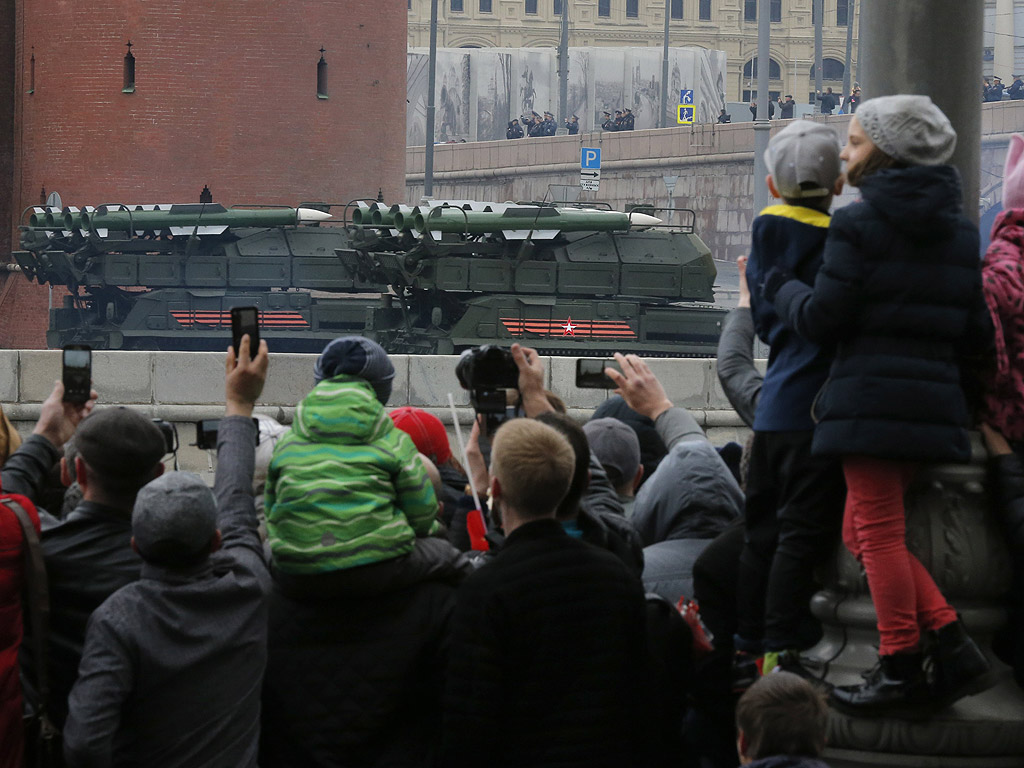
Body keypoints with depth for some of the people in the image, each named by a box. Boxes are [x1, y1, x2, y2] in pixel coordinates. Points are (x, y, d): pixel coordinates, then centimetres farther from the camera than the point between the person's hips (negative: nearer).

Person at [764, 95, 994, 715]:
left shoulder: (859, 224, -9)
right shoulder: (961, 229, 11)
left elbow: (822, 320, -9)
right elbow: (978, 331, 11)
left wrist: (781, 288, 10)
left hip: (871, 398, -7)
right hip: (935, 400, 7)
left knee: (879, 533, 0)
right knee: (866, 530, 16)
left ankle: (901, 670, 1)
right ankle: (951, 644, 6)